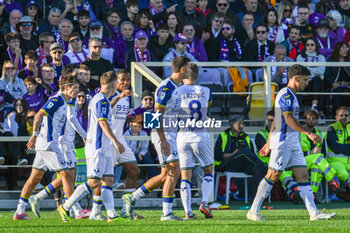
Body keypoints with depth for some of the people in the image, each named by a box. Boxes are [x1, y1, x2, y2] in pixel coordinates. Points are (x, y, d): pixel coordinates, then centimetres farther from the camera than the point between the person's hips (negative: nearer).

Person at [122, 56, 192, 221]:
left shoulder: (174, 87, 16)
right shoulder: (166, 87, -15)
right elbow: (158, 115, -19)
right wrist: (163, 140, -24)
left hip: (170, 135, 10)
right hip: (163, 135, -10)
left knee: (165, 175, 10)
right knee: (173, 172, -11)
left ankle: (132, 198, 18)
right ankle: (167, 213, -9)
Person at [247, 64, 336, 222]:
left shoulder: (289, 95, 20)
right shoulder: (286, 95, -12)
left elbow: (275, 121, 24)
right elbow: (289, 119, -21)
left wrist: (269, 143, 26)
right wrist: (308, 133, -25)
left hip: (293, 143, 10)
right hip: (283, 142, -10)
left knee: (303, 176, 2)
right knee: (273, 176, -6)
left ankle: (314, 213, -3)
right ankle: (254, 211, 0)